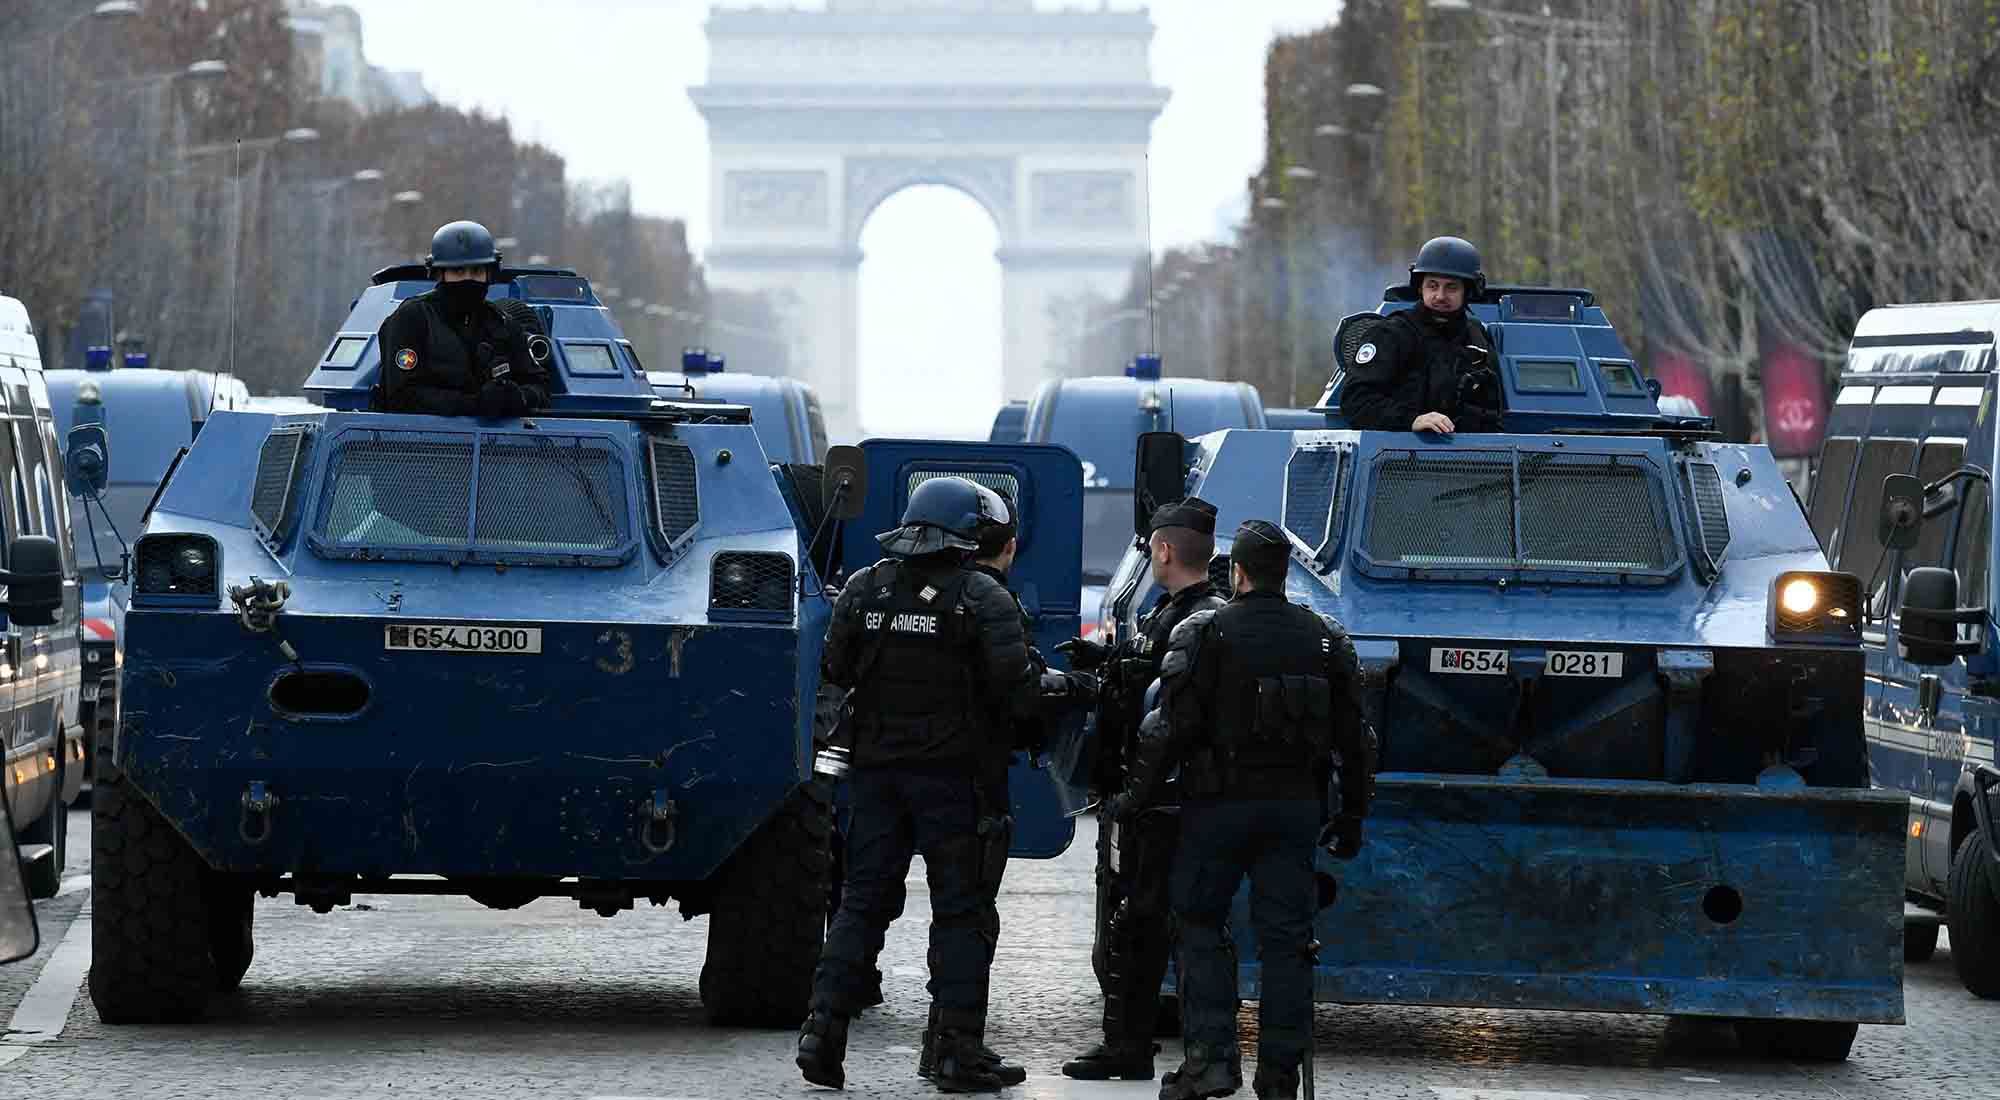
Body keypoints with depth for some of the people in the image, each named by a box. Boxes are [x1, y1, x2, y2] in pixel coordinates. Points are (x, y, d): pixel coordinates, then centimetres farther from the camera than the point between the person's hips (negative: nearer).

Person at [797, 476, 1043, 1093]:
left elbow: (834, 672, 4)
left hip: (876, 766, 4)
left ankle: (823, 1034, 4)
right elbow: (1015, 689, -14)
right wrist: (1060, 689, 4)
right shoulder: (984, 600, -9)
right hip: (952, 775, -4)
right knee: (961, 910, 3)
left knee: (863, 902, 11)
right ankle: (957, 1053, -1)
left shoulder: (864, 589, 4)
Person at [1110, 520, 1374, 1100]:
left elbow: (1172, 727, -11)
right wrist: (1352, 815, 16)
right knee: (1285, 938, 6)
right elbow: (1354, 738, 9)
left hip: (1220, 805, -3)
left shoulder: (1204, 634, -7)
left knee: (1200, 924, 8)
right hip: (1296, 806, 3)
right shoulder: (1326, 640, 7)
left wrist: (1137, 795, -2)